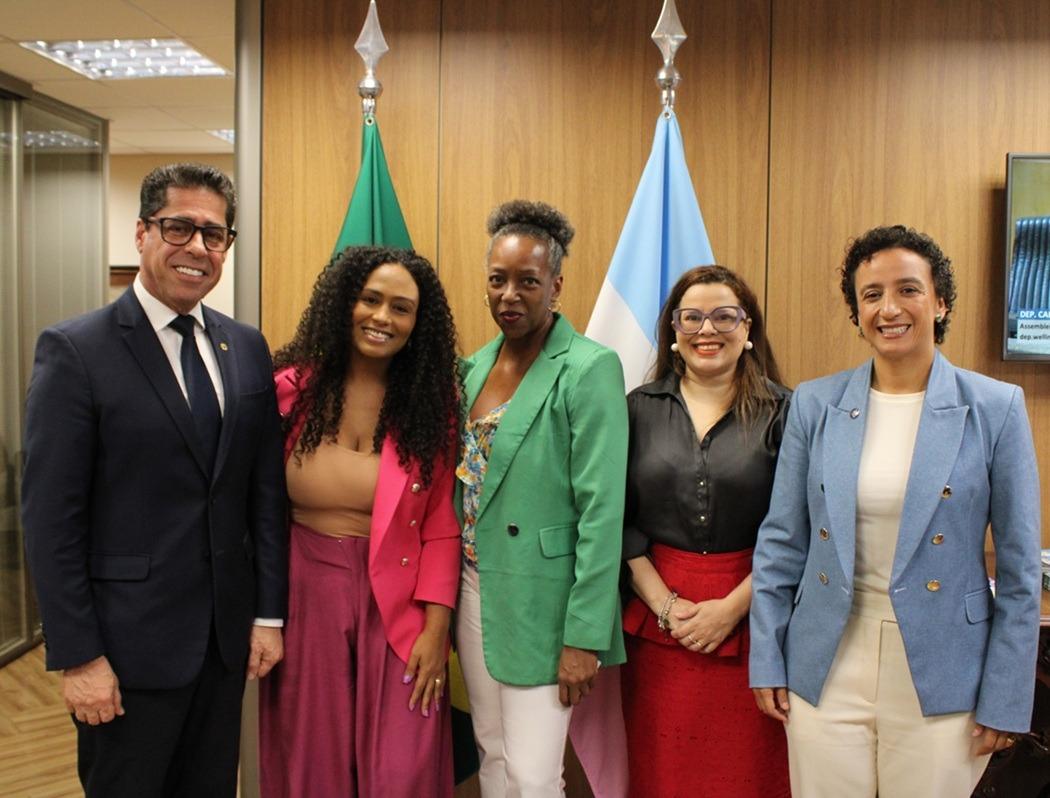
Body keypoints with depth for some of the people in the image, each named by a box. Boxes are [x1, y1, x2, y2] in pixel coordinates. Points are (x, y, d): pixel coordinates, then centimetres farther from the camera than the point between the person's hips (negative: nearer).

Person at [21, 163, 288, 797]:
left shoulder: (248, 349, 4)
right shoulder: (75, 350, -11)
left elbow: (267, 489, 6)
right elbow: (50, 519, -12)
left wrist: (270, 613, 4)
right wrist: (78, 656, -12)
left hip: (227, 637, 5)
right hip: (129, 644, -4)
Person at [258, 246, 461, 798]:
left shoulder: (431, 402, -4)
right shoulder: (292, 388, -4)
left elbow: (441, 525, -4)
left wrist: (436, 627, -9)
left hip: (395, 602, -1)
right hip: (305, 592, 1)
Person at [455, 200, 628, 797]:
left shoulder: (590, 368, -14)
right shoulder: (476, 364, 7)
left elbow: (602, 510, -17)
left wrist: (584, 636, -18)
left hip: (540, 601, -6)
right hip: (475, 589, 7)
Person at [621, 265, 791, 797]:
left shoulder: (782, 412, -2)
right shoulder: (641, 408, 3)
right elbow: (620, 520, 1)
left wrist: (733, 608, -12)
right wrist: (665, 604, -8)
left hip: (750, 618, -1)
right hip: (657, 616, 2)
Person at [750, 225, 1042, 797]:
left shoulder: (996, 408, -4)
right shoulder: (815, 404, 0)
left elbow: (1019, 567, -2)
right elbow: (781, 543, 4)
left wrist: (1006, 700, -3)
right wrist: (767, 661, 3)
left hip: (940, 677, -1)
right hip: (827, 669, 2)